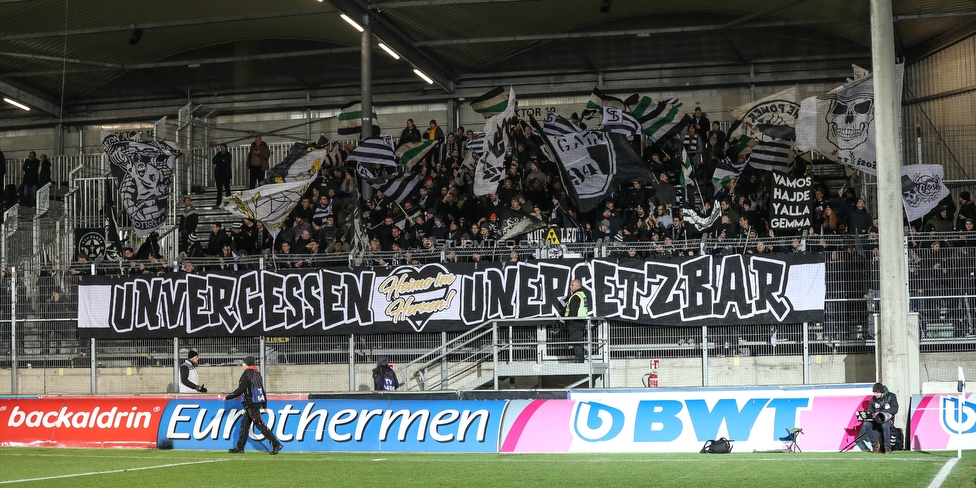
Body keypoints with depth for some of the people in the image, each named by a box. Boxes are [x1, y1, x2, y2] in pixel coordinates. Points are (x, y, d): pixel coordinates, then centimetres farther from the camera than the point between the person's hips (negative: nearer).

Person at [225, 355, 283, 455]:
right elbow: (262, 390, 15)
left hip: (251, 404, -10)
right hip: (258, 402, 10)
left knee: (260, 425, -10)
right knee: (244, 424, 13)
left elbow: (240, 390, -15)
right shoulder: (257, 374, 13)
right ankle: (240, 447, 17)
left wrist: (227, 397, -4)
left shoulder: (247, 374, -12)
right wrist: (264, 405, 19)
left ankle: (276, 444, -14)